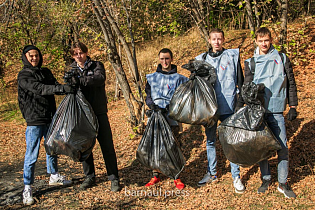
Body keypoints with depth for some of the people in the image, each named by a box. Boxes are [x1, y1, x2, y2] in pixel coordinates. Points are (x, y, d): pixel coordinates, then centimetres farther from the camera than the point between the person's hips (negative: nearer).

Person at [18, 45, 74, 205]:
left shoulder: (46, 72, 11)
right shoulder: (23, 76, -10)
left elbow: (55, 87, 9)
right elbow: (39, 89, -24)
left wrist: (69, 87, -12)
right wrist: (61, 88, -33)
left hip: (50, 118, 7)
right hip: (35, 121, -6)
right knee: (32, 155, -4)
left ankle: (54, 176, 38)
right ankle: (27, 188, 7)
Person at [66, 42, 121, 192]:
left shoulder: (97, 66, -1)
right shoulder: (72, 70, 9)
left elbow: (100, 78, -23)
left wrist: (79, 80, -32)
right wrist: (70, 81, -24)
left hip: (99, 112, -3)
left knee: (107, 146, -1)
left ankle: (114, 178, 9)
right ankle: (89, 177, 25)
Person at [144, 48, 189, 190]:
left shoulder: (179, 78, 10)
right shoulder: (152, 77, 15)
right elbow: (148, 95, 12)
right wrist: (151, 105, -7)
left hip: (172, 118, -2)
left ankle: (176, 177, 8)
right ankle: (155, 175, 15)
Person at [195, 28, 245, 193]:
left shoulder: (232, 56, 3)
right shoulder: (201, 59, 10)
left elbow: (240, 80, 4)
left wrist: (240, 101, -3)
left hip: (228, 106, -3)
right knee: (210, 141, 11)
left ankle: (236, 176, 10)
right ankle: (211, 173, 24)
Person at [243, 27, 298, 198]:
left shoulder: (282, 59, 7)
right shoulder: (250, 63, 7)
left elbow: (291, 83, 10)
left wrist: (293, 106, 5)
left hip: (276, 112, 0)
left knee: (282, 148, -3)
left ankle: (283, 183, 11)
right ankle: (266, 179, 22)